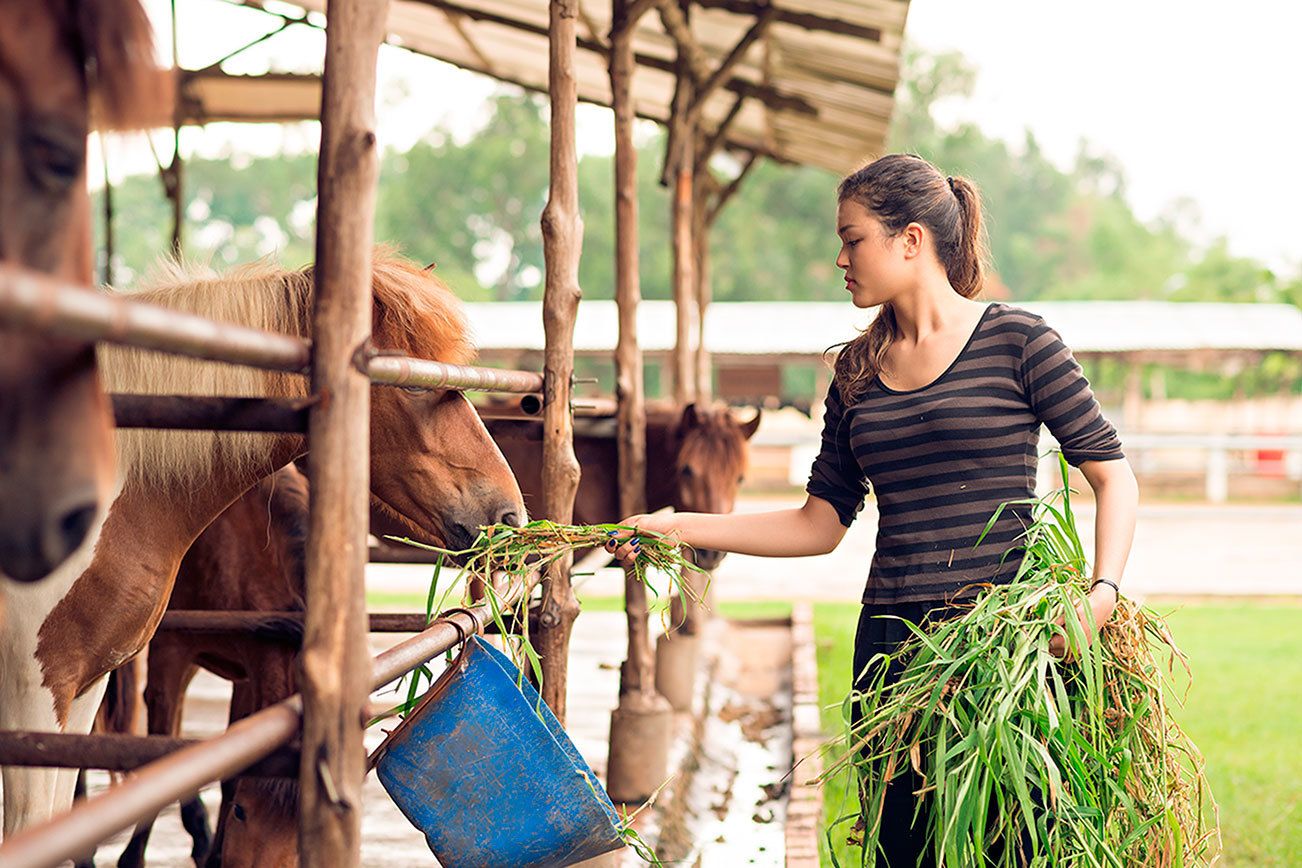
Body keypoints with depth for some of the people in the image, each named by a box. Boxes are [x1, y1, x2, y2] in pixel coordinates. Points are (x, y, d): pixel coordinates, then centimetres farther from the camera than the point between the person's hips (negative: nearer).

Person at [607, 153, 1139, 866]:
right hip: (889, 644, 5)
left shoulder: (1015, 340, -1)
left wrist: (1104, 590, -15)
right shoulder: (857, 372, 13)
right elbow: (820, 523, 14)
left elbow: (1112, 473, 0)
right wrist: (680, 528, 7)